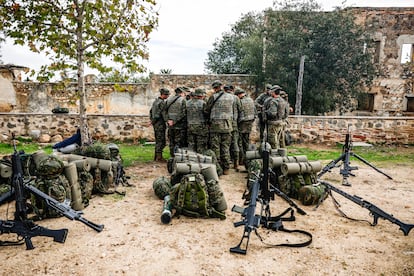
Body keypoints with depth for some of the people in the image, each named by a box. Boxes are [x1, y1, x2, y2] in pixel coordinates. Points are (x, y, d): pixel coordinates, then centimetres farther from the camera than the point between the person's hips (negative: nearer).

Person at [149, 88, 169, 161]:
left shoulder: (155, 101, 14)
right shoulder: (162, 103, -16)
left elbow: (150, 111, 20)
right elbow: (163, 114, -20)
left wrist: (152, 120, 23)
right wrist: (167, 122, -13)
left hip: (155, 123, 10)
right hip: (160, 124, -10)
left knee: (158, 140, 16)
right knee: (161, 141, -4)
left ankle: (156, 157, 21)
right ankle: (159, 157, 0)